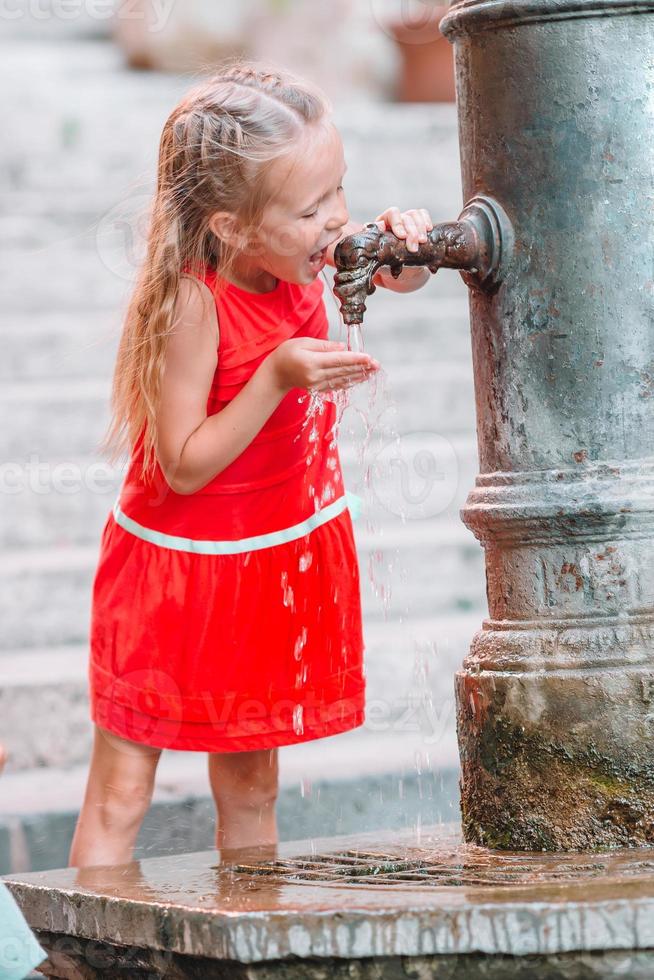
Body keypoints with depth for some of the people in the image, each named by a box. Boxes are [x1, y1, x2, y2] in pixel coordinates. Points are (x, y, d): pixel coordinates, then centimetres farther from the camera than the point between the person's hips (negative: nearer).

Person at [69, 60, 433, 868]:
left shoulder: (306, 250, -9)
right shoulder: (191, 301, -27)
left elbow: (404, 279, 11)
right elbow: (184, 466, -24)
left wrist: (404, 242, -13)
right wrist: (278, 378, -33)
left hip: (277, 564, 7)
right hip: (178, 568, -7)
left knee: (250, 788, 14)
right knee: (120, 798, 0)